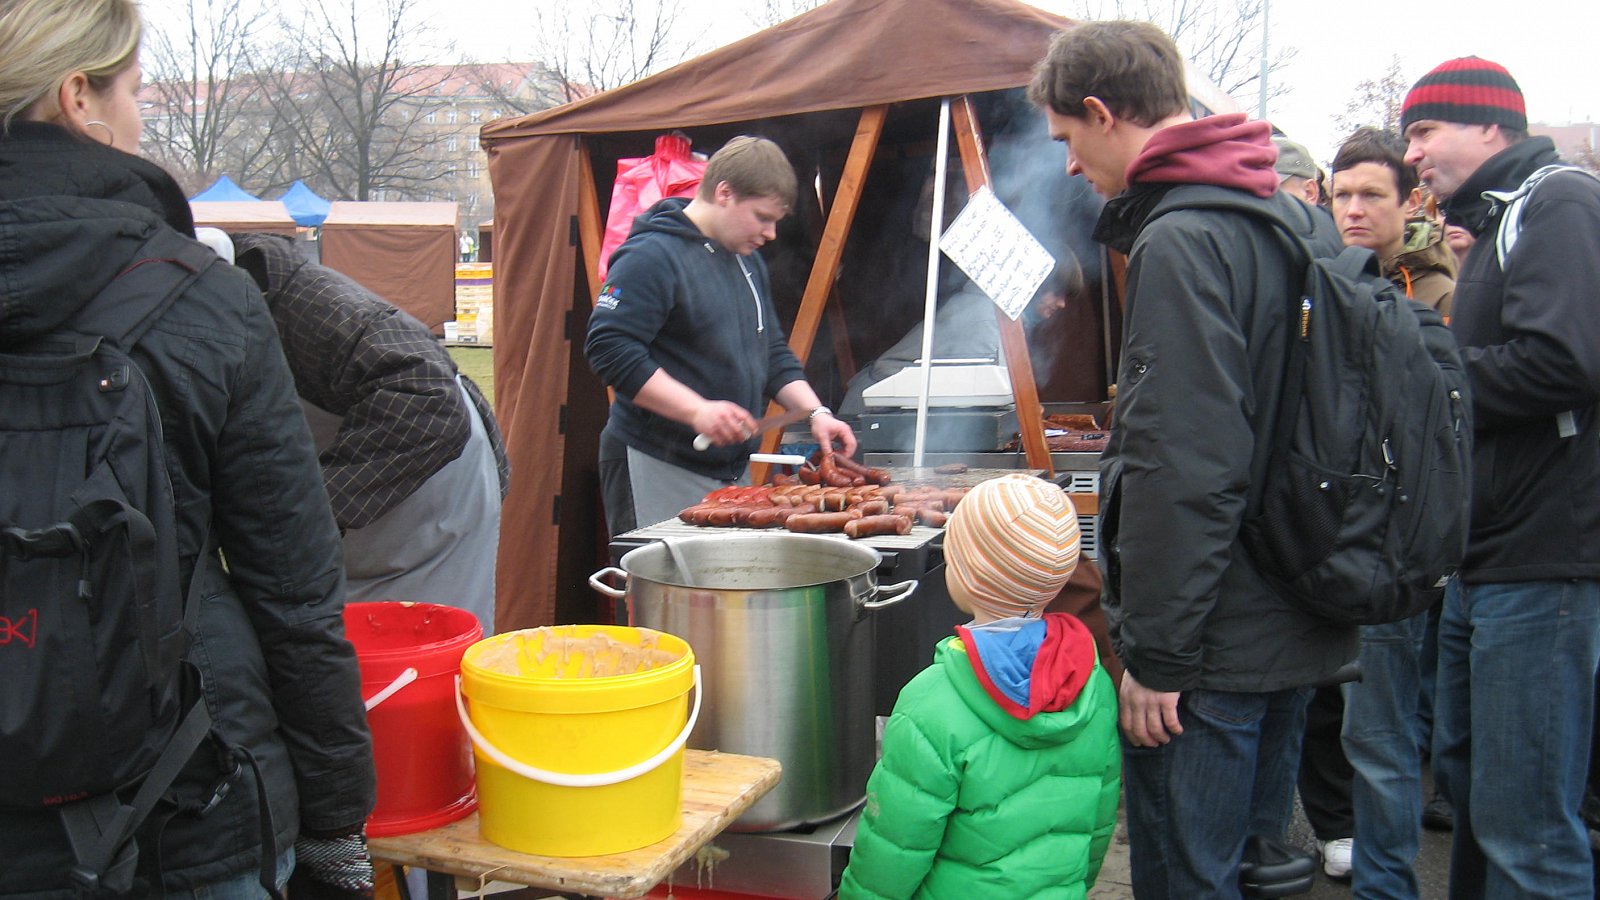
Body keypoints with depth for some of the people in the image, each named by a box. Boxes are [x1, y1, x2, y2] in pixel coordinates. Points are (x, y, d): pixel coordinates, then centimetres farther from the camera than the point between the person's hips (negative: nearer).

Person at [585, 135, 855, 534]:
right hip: (656, 471, -8)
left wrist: (815, 412, 6)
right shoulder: (651, 256, -12)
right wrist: (697, 410, -26)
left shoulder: (748, 261, 17)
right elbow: (608, 349, -21)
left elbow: (774, 355, 23)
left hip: (730, 469, 8)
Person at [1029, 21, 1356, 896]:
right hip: (1295, 625, 10)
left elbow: (1182, 473, -24)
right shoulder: (1290, 218, 11)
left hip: (1213, 648, -10)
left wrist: (1156, 656, -18)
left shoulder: (1180, 242, -18)